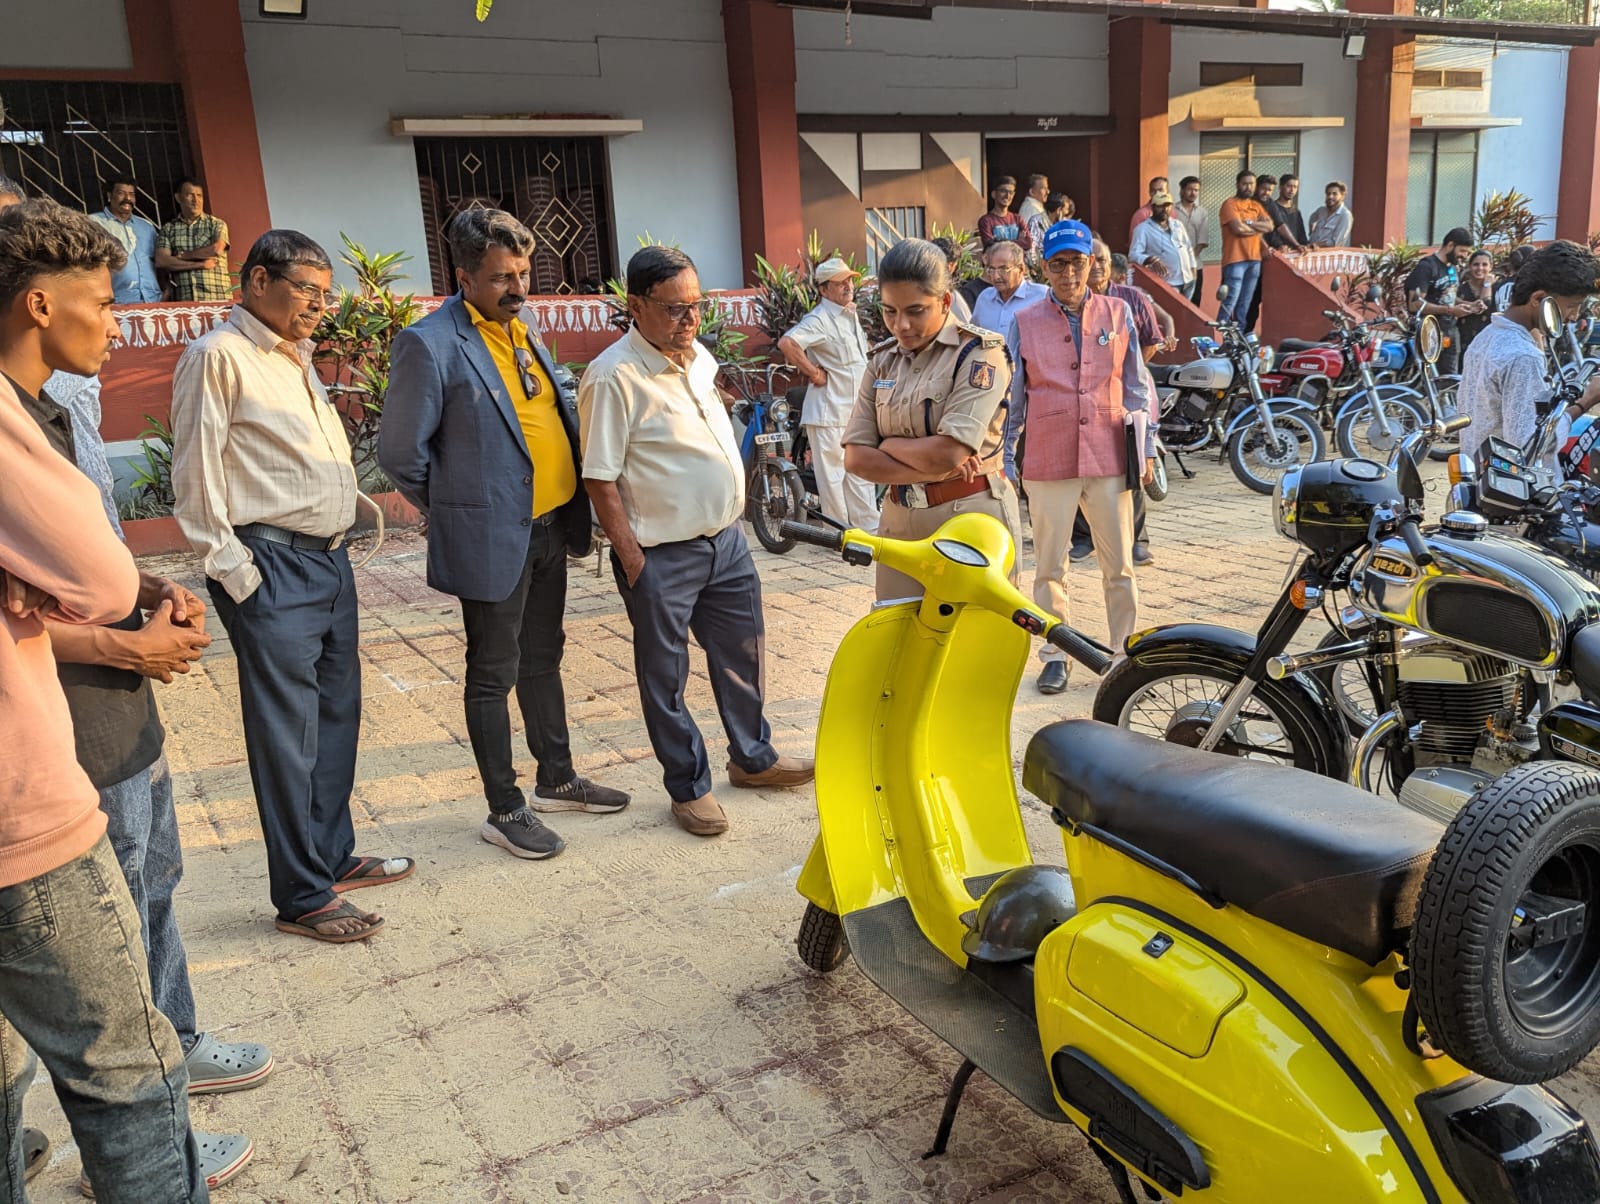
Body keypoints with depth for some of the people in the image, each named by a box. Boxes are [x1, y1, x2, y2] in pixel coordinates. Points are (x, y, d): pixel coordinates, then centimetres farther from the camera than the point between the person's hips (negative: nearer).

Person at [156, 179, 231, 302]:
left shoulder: (217, 224, 10)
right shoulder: (168, 229, 12)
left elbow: (217, 250, -8)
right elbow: (161, 261, -1)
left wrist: (182, 256, 1)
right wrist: (201, 264, -8)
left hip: (216, 298, -1)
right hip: (182, 300, 1)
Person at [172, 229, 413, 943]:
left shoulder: (295, 359, 17)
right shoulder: (218, 356, -9)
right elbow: (196, 481, -13)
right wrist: (235, 573, -14)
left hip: (330, 561, 9)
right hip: (274, 571, -9)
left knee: (336, 718, 16)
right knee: (288, 736, -1)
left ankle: (334, 856, 30)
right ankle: (302, 897, 10)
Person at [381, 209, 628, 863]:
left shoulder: (521, 330, 9)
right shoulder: (430, 344, -15)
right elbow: (401, 453, -11)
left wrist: (574, 513, 13)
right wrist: (462, 512, 0)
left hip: (549, 528, 8)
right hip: (492, 539, -7)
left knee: (542, 660, 19)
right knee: (493, 675, 5)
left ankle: (556, 778, 34)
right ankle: (504, 810, 18)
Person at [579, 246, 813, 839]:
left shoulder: (699, 358, 7)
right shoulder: (614, 377, -18)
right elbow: (600, 479, -17)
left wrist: (730, 522, 17)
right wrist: (632, 559, -17)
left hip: (726, 539, 8)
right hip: (662, 556, -8)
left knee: (742, 653, 19)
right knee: (665, 677, 7)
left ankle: (752, 757, 38)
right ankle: (688, 786, 22)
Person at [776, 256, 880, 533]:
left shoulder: (850, 314, 14)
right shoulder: (820, 319, -15)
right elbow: (787, 343, -31)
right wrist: (813, 373, -22)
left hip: (855, 409, 9)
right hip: (829, 410, -9)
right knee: (832, 473, -1)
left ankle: (868, 526, 22)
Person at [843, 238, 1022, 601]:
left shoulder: (980, 352, -8)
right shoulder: (882, 360, 9)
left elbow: (948, 452, -19)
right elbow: (856, 457, 1)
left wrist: (888, 444, -2)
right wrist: (928, 468, -12)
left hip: (972, 521, -5)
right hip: (900, 523, 5)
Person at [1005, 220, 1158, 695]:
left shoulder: (1118, 313, 8)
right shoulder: (1025, 323, 5)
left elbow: (1137, 384, 10)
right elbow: (1011, 396, 8)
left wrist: (1147, 448, 7)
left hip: (1110, 460, 1)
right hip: (1048, 463, 0)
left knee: (1120, 566, 6)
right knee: (1049, 566, 6)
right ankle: (1056, 656, 18)